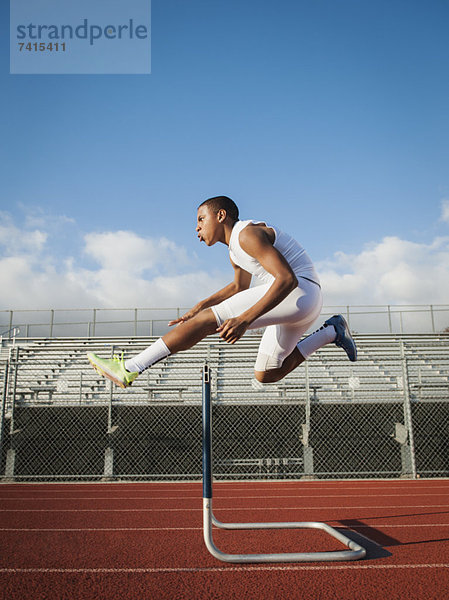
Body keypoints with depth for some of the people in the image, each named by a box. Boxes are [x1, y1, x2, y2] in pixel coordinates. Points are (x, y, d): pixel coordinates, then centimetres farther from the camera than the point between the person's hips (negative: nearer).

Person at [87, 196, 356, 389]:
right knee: (266, 376, 19)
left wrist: (245, 319, -30)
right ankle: (331, 332, 21)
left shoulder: (248, 233, -13)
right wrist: (199, 306, 21)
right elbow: (239, 287, 35)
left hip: (300, 291, -10)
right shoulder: (236, 252, 17)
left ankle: (129, 369, -17)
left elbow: (287, 279, -24)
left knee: (208, 320, -16)